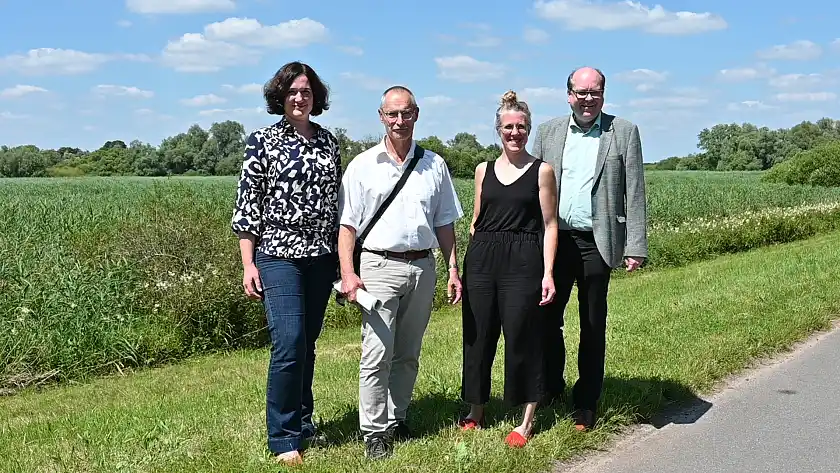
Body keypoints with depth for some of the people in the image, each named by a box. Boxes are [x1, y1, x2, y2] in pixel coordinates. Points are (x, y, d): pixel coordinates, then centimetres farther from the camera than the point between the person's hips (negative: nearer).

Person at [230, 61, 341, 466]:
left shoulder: (329, 142, 10)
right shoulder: (262, 141, -2)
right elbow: (247, 204, -4)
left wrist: (342, 256, 12)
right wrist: (248, 264, -9)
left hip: (321, 257, 4)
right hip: (278, 255, -4)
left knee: (307, 345, 11)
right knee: (289, 343, -12)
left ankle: (302, 421, 26)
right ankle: (284, 437, -1)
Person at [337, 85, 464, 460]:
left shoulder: (434, 165, 9)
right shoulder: (363, 165, 1)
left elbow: (444, 224, 14)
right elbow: (347, 225, 0)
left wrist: (453, 270, 8)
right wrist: (348, 274, -9)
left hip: (423, 267, 3)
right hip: (379, 266, -3)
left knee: (408, 355, 12)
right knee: (377, 354, -8)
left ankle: (396, 420, 26)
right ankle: (374, 432, 1)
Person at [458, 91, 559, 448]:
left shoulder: (541, 171, 1)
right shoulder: (484, 170, 12)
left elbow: (550, 226, -1)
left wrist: (548, 273, -9)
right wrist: (465, 267, 9)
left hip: (523, 261, -4)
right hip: (482, 260, 4)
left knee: (523, 338, -1)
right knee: (477, 336, 8)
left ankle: (527, 421, 13)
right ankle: (475, 412, 24)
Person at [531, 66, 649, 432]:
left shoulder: (624, 133, 3)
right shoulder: (548, 132, 10)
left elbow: (634, 194, 0)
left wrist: (635, 247, -7)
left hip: (596, 242, -2)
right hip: (553, 240, 2)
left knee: (593, 327, 6)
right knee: (547, 319, 8)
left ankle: (586, 404, 17)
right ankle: (551, 389, 28)